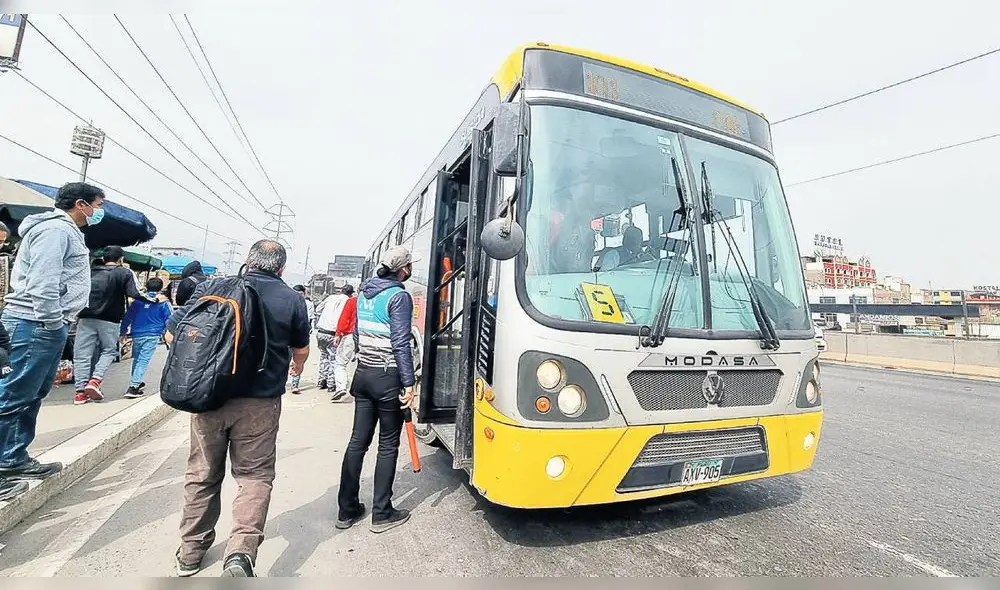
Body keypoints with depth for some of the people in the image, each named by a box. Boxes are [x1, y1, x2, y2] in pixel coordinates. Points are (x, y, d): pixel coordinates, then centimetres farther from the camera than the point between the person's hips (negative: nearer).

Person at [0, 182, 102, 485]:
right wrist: (52, 324, -18)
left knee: (33, 395, 13)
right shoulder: (55, 229, -12)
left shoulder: (68, 231, 20)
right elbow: (43, 282, -21)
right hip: (37, 324, -10)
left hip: (47, 324, 10)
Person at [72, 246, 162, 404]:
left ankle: (80, 391, 5)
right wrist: (156, 299, 5)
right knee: (109, 351, 14)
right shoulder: (125, 273, 1)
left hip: (86, 318, 3)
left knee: (82, 354, 6)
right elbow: (136, 294, -8)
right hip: (109, 320, -3)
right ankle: (95, 380, -4)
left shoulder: (91, 272, 14)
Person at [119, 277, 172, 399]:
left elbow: (128, 317, 10)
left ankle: (136, 382, 35)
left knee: (136, 359, 20)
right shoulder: (163, 302, -2)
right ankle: (133, 387, -14)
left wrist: (124, 332, 19)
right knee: (143, 360, -6)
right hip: (153, 335, -4)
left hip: (137, 335, 4)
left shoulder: (138, 300, 7)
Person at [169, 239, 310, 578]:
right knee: (254, 476, 11)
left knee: (203, 474, 19)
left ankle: (190, 553, 34)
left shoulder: (212, 287, -2)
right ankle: (241, 552, -4)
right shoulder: (293, 300, -4)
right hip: (261, 402, -2)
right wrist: (296, 368, 32)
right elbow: (301, 351, 8)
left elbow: (172, 334, 2)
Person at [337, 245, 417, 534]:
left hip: (363, 372, 7)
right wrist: (409, 384, -16)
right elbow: (401, 344, -18)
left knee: (357, 440, 12)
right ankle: (381, 514, 15)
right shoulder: (399, 297, -13)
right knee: (388, 445, 5)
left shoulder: (364, 292, 10)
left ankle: (347, 510, 22)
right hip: (388, 376, -7)